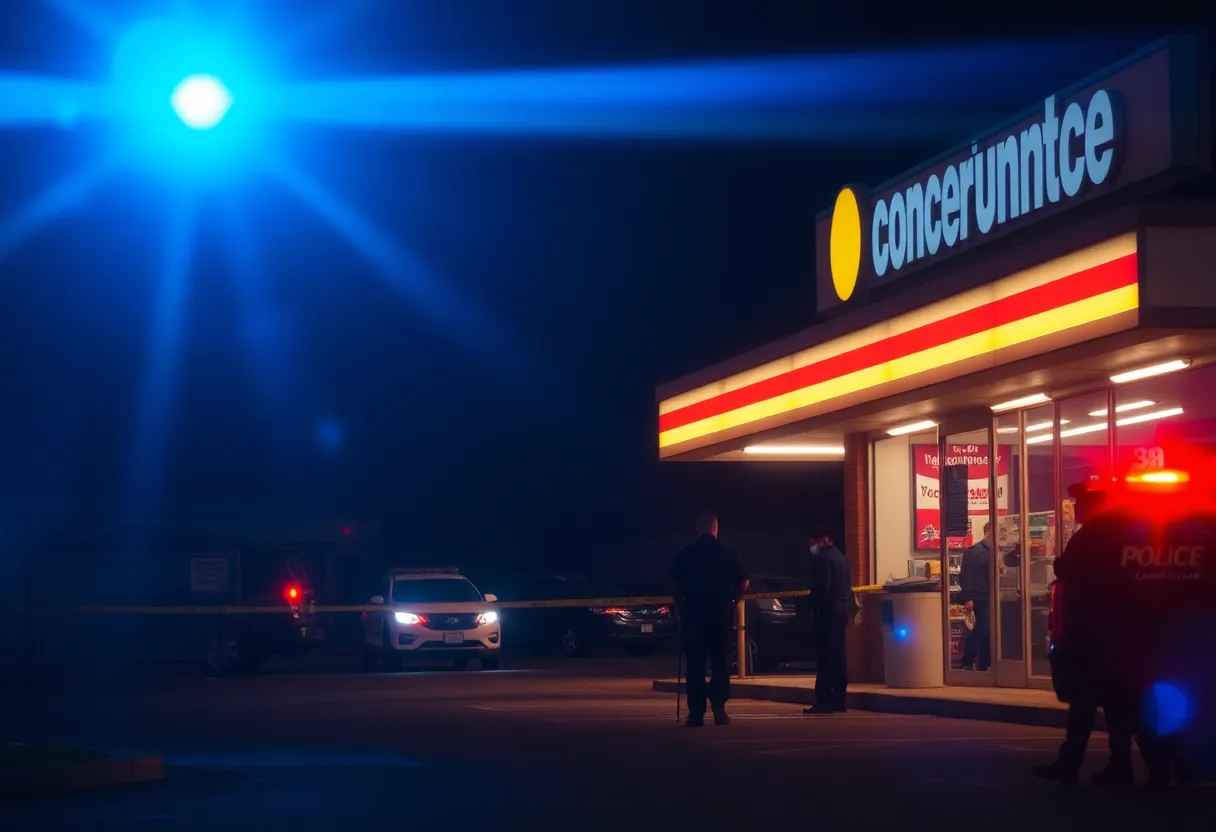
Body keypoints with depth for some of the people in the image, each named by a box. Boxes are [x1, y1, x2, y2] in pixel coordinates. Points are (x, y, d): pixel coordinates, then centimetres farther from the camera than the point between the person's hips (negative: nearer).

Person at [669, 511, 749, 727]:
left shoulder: (685, 555, -1)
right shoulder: (728, 554, 2)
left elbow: (675, 586, -4)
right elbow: (743, 583, -1)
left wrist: (681, 607, 8)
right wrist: (732, 601, 11)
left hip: (693, 612, -1)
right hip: (721, 612, 1)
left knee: (695, 663, 3)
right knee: (720, 660, 12)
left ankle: (696, 713, 0)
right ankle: (718, 703, -6)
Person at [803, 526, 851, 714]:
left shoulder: (823, 558, -11)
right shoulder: (840, 556, 18)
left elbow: (820, 587, -19)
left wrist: (814, 610, -15)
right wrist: (847, 611, 19)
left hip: (827, 611, -10)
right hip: (842, 609, 10)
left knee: (824, 656, -9)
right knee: (838, 655, 11)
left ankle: (824, 701, -12)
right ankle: (839, 699, 12)